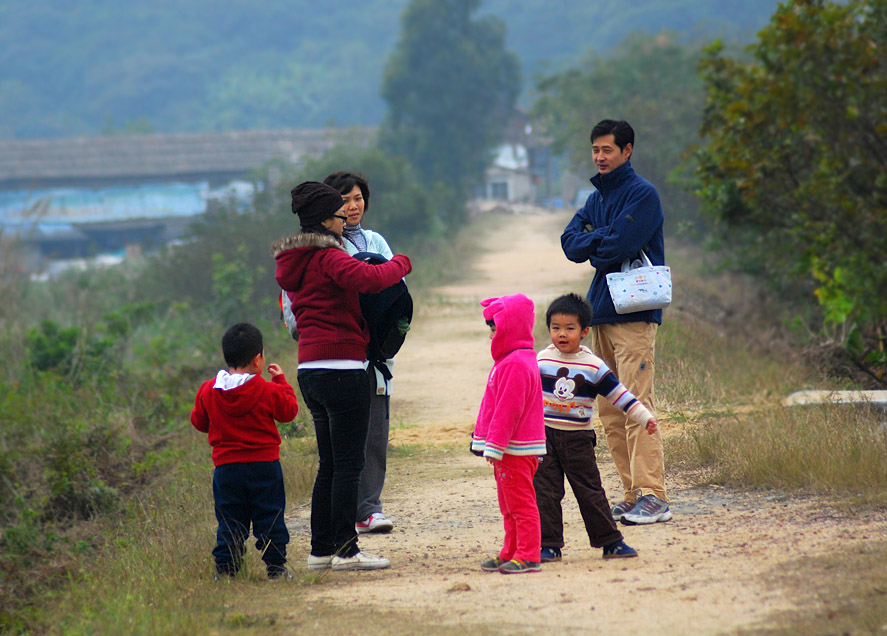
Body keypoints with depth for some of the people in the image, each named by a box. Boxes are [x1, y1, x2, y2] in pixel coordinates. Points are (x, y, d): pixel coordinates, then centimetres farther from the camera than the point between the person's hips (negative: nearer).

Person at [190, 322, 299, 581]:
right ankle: (275, 566, 7)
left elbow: (199, 422, 10)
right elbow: (289, 411, 8)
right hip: (265, 464, -2)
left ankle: (225, 567, 4)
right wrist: (281, 382, 19)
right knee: (270, 517, 6)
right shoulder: (269, 390, -8)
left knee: (229, 520, 7)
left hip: (226, 467, 2)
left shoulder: (207, 391, 0)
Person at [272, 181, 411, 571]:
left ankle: (321, 550, 14)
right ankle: (345, 551, -4)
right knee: (348, 464, -4)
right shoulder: (328, 257, -12)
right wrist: (400, 264, -8)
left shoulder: (293, 263, 16)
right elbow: (370, 279, -28)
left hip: (310, 370, 9)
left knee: (329, 464, 14)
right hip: (342, 368, -9)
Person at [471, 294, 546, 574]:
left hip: (516, 449, -11)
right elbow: (495, 406, 23)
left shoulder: (515, 364, -19)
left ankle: (527, 556, -5)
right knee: (509, 506, 16)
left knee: (520, 503, -7)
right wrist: (483, 440, 25)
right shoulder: (509, 360, 16)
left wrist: (494, 445, -22)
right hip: (511, 448, 11)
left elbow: (507, 410, -23)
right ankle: (510, 554, 22)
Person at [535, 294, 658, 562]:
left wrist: (645, 418, -5)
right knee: (545, 492, 0)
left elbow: (619, 394, -1)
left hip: (578, 438, -1)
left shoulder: (593, 366, -4)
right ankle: (549, 545, 6)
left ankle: (610, 542, 11)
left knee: (590, 491, 3)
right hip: (544, 436, 1)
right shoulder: (542, 359, 2)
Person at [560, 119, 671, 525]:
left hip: (634, 313, -8)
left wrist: (592, 248, 2)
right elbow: (570, 242, 8)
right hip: (602, 311, 8)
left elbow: (620, 246, -16)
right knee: (609, 412, 7)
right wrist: (602, 241, -8)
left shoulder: (642, 194, -6)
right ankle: (633, 495, 11)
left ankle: (652, 496, -15)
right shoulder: (597, 198, 19)